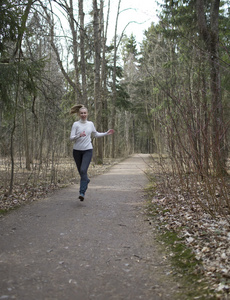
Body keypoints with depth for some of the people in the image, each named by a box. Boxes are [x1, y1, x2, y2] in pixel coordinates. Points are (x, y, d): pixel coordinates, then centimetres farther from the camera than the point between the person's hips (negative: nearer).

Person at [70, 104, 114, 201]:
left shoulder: (90, 124, 8)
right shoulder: (76, 124, -2)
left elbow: (96, 134, 24)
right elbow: (71, 138, -9)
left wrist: (106, 133, 18)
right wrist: (79, 135, -27)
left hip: (88, 150, 0)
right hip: (77, 150, 0)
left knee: (83, 170, -16)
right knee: (81, 171, 10)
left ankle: (82, 193, -18)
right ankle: (86, 180, 43)